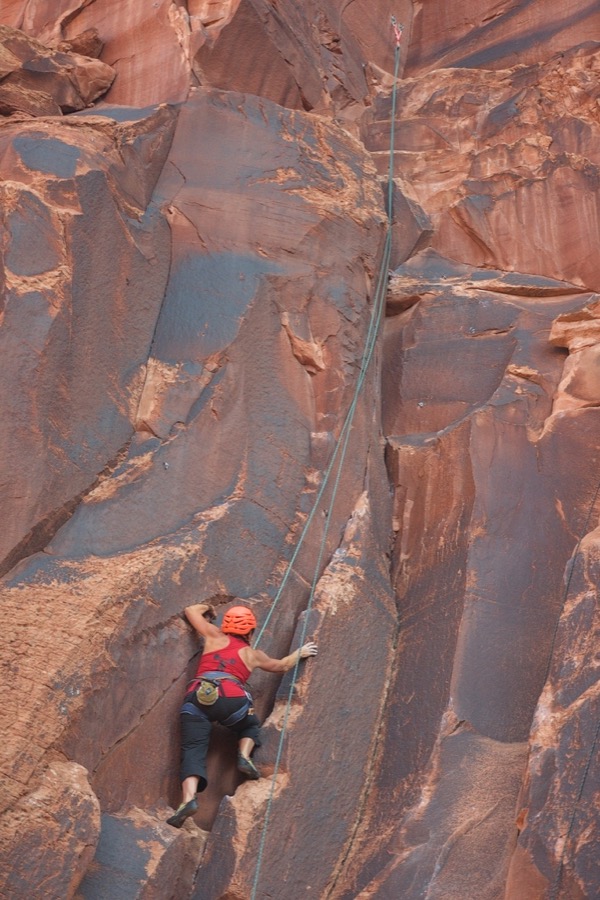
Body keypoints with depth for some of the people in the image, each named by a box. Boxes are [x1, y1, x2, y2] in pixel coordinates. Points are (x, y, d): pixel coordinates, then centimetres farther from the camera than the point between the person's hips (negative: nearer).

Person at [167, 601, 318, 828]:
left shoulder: (215, 637, 26)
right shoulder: (253, 654, 24)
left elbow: (190, 611, 37)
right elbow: (282, 665, 41)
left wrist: (206, 608, 57)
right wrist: (300, 653, 58)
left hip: (196, 697, 1)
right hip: (232, 699, -1)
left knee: (193, 750, -7)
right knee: (251, 726, 30)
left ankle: (188, 799, -30)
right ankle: (244, 756, 2)